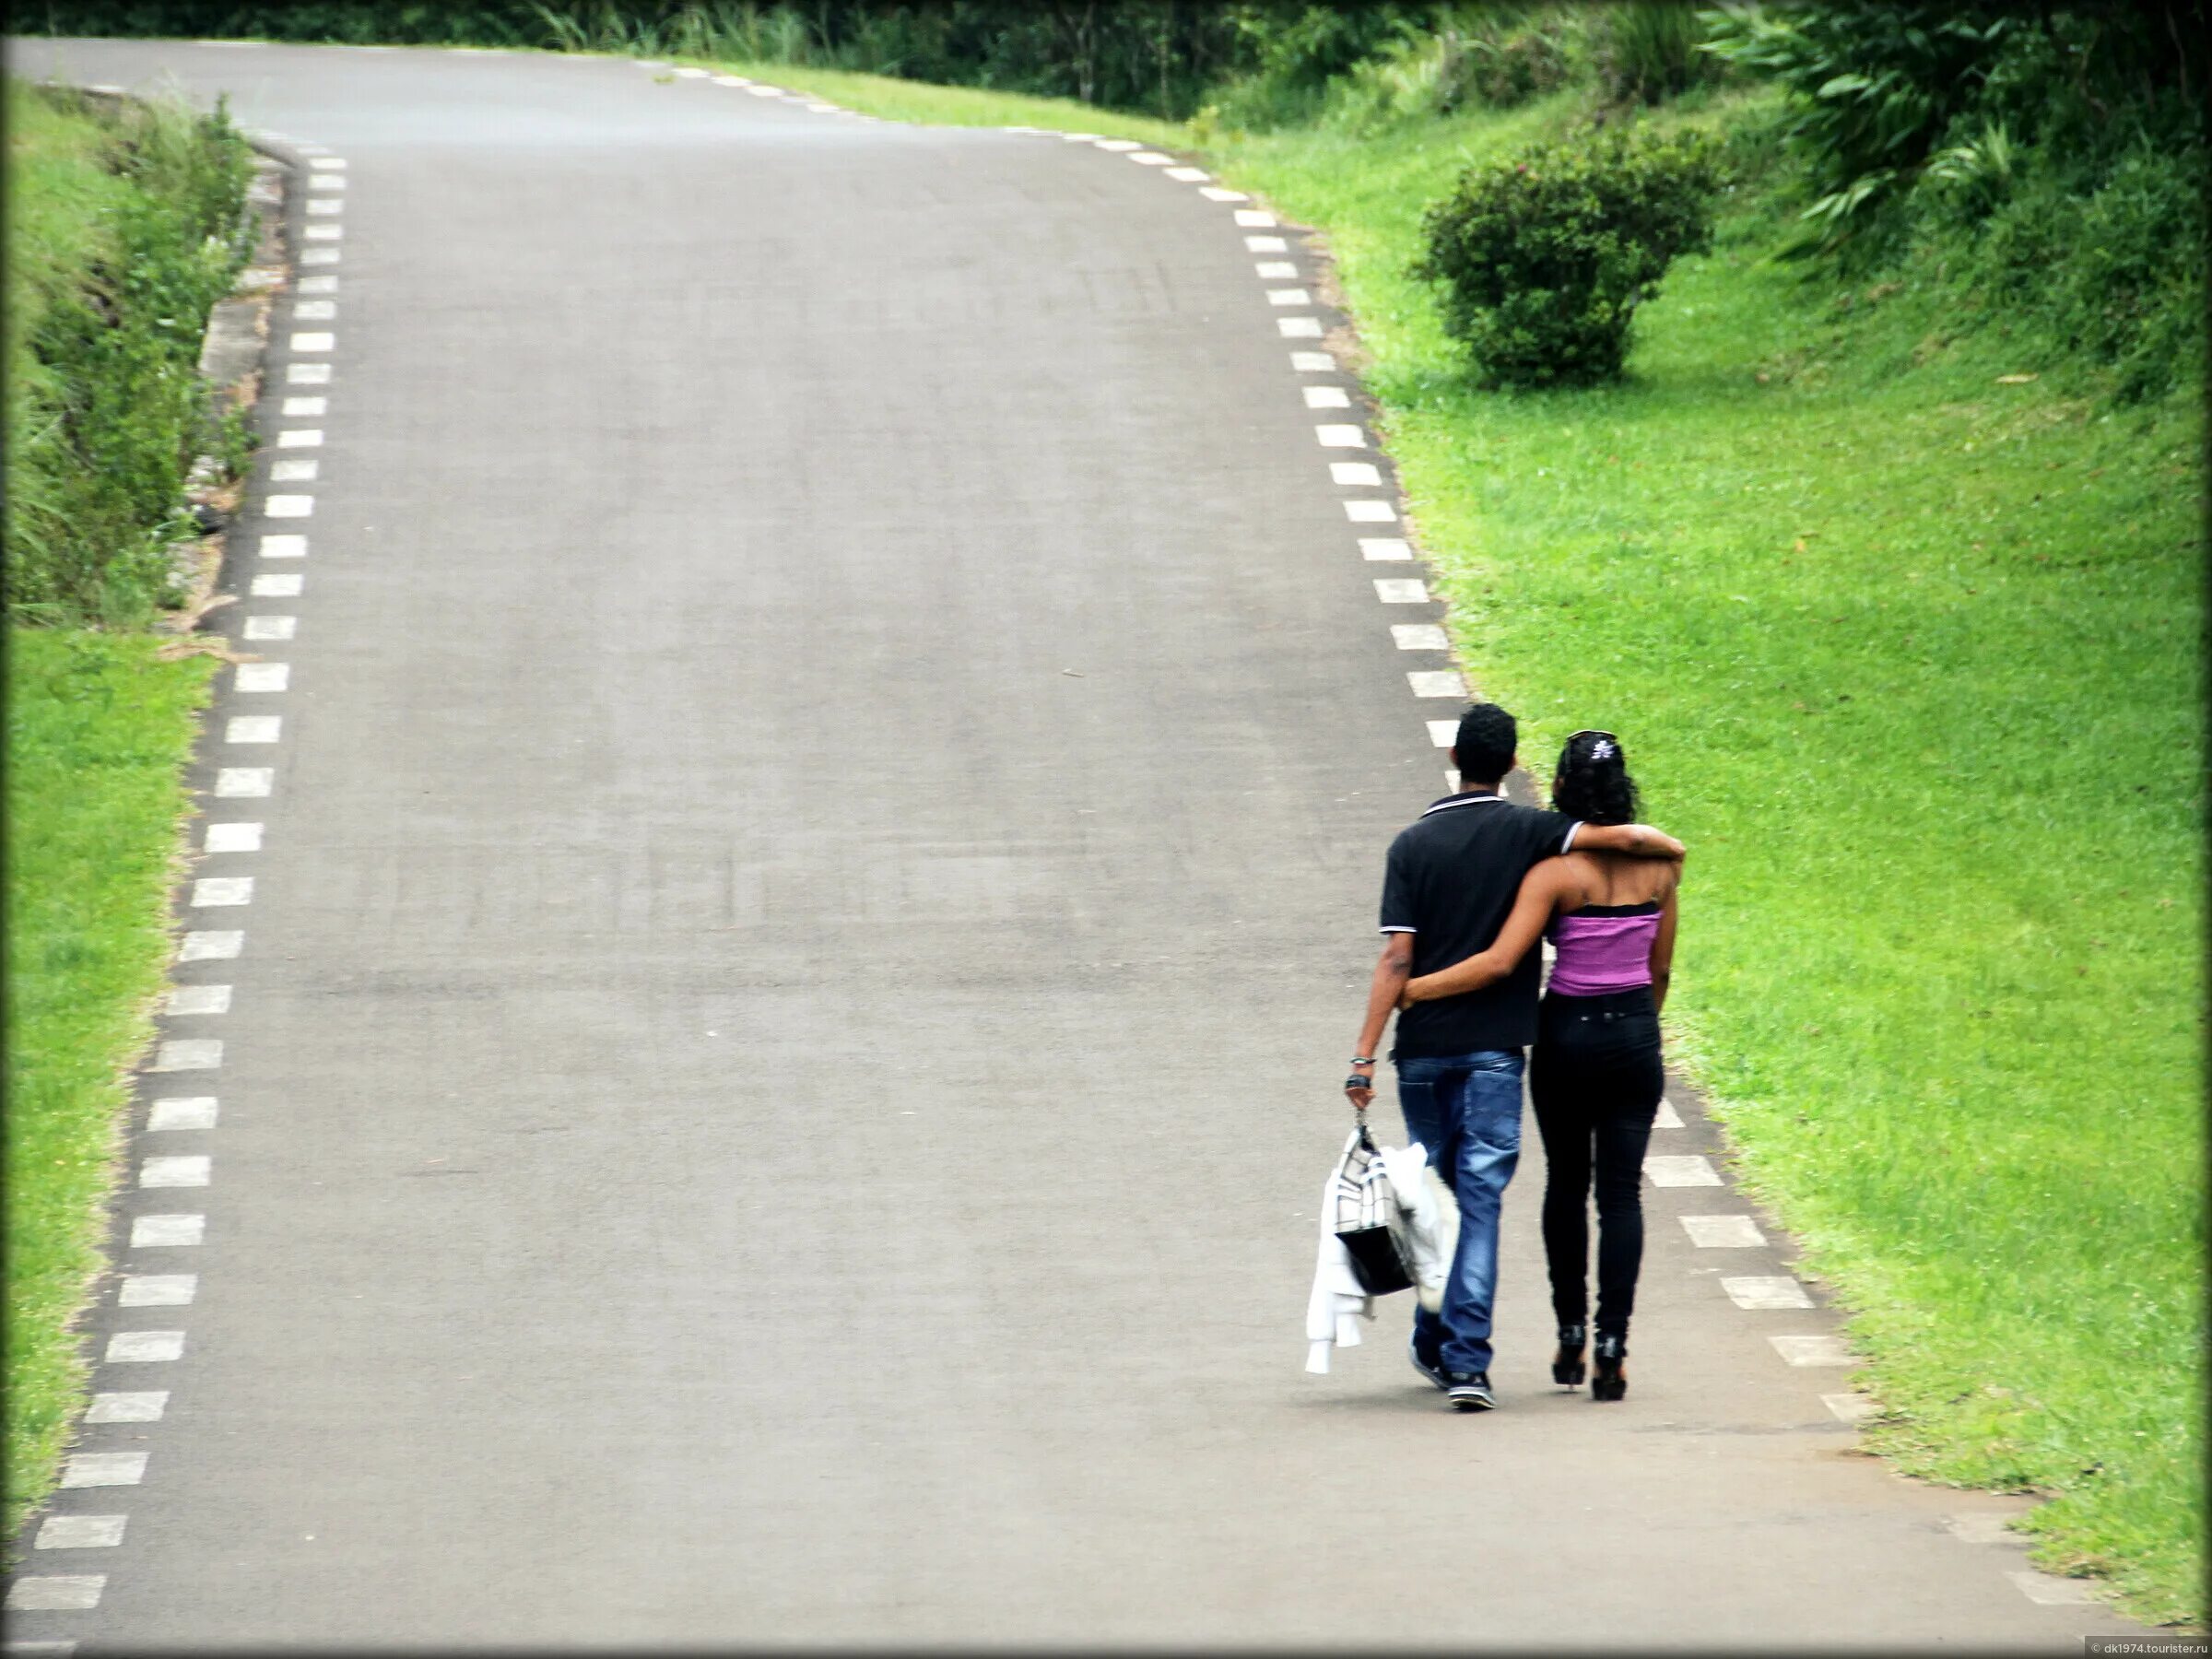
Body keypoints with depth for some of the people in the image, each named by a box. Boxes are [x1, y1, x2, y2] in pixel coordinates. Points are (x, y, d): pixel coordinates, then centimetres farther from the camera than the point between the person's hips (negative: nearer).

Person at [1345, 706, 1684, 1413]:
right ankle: (1466, 1358, -13)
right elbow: (1627, 837, -17)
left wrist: (1364, 1055, -5)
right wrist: (1670, 849, 7)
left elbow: (1397, 958, -6)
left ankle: (1434, 1345, 27)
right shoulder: (1527, 833, -5)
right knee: (1480, 1196, -3)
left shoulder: (1414, 843, 0)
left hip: (1423, 1047, 2)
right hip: (1494, 1047, -2)